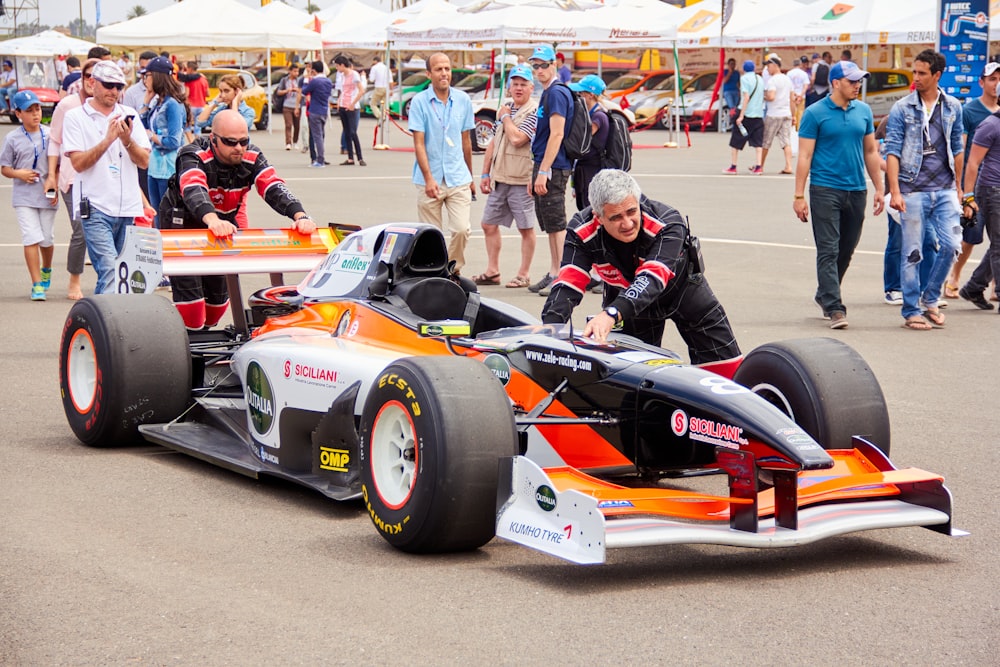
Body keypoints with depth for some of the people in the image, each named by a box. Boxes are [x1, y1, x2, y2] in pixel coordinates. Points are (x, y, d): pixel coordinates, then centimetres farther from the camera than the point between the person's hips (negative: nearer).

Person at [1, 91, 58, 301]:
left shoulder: (50, 135, 3)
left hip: (47, 196, 2)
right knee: (32, 238, -11)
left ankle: (46, 270, 40)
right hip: (23, 197, -1)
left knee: (46, 239, 10)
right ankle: (37, 284, -8)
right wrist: (19, 174, -14)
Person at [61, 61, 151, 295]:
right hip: (95, 207, -5)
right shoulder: (75, 117, 2)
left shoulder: (129, 116, 13)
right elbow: (78, 163, -8)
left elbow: (144, 161, 7)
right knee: (109, 270, -17)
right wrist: (108, 140, -18)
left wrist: (127, 141, -11)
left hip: (129, 207, 5)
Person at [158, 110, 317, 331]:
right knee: (189, 294, -17)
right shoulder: (193, 157, -27)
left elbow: (274, 188, -26)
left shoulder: (252, 157, -14)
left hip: (223, 224, 5)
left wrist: (300, 215, -46)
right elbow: (194, 191, -47)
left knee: (219, 293, 9)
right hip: (181, 225, -5)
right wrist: (212, 219, -68)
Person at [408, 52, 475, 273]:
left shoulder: (463, 100, 6)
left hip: (458, 179, 2)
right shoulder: (419, 102, -4)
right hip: (429, 180, -2)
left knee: (462, 229, -10)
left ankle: (453, 269, 11)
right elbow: (419, 144, -7)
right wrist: (429, 178, -17)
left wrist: (470, 176, 20)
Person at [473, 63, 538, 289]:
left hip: (521, 180, -8)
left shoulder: (535, 111, -9)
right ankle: (492, 272, 18)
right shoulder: (504, 110, 15)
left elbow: (517, 139, -22)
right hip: (499, 179, 8)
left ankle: (524, 274, 9)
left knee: (526, 228, 2)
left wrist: (506, 117, -6)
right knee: (489, 224, 10)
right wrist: (486, 174, 15)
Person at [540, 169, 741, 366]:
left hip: (679, 288, -1)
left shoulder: (668, 222, -38)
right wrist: (548, 327, -56)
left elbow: (652, 279, -51)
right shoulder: (581, 230, -29)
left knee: (725, 366, 1)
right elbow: (568, 284, -35)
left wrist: (612, 314, -68)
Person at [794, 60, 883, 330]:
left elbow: (871, 151, 16)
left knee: (846, 250, 13)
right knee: (828, 251, -8)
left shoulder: (863, 111, 9)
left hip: (856, 190, 5)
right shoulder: (815, 113, -4)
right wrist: (799, 196, -9)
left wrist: (879, 188, 12)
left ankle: (825, 295, 31)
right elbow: (805, 156, -5)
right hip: (825, 190, -5)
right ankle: (834, 308, -10)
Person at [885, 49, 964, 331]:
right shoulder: (902, 109, -2)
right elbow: (892, 151, -4)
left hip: (945, 189, 3)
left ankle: (930, 298, 16)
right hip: (913, 189, -3)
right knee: (912, 252, 0)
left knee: (951, 244, -4)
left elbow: (957, 148, 16)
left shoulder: (953, 107, 8)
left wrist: (958, 186, 17)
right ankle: (912, 311, 10)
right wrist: (895, 191, -12)